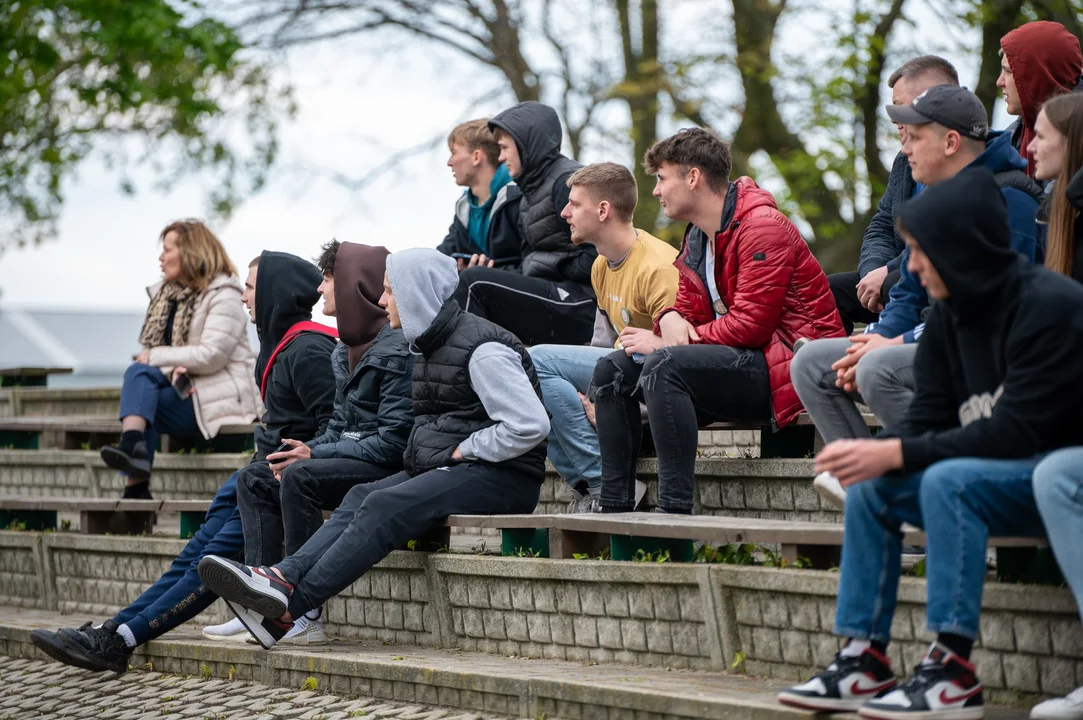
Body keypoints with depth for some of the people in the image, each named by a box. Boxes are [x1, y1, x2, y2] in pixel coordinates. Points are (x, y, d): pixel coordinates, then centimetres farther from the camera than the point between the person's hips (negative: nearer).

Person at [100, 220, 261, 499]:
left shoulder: (222, 296, -6)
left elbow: (211, 356, -17)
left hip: (220, 392, -7)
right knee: (139, 373, -24)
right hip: (182, 384, 7)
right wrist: (175, 366, -11)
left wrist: (156, 357, -13)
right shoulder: (166, 294, 18)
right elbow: (151, 349, 12)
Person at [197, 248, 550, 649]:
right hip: (444, 469, 9)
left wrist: (465, 451, -14)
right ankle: (283, 577, -30)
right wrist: (421, 455, 8)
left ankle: (290, 603, -31)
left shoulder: (483, 349, -14)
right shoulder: (430, 344, 17)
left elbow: (530, 425, -22)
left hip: (501, 476, -9)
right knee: (361, 498, -12)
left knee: (384, 507, -25)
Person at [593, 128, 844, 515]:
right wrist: (669, 319, -10)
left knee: (663, 366, -31)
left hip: (784, 368, -10)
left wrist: (662, 347, -18)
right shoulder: (697, 238, 16)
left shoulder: (762, 226, -15)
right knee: (612, 370, 3)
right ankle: (615, 507, -1)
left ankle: (675, 508, -33)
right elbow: (689, 309, 17)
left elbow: (750, 325, -22)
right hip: (736, 361, 10)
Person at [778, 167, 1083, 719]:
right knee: (871, 489, -4)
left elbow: (1015, 430, -25)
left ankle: (952, 669, -29)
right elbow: (929, 416, 5)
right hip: (1008, 475, 9)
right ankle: (863, 659, -5)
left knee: (948, 480, -31)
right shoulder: (950, 314, 5)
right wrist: (872, 453, -17)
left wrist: (896, 453, -26)